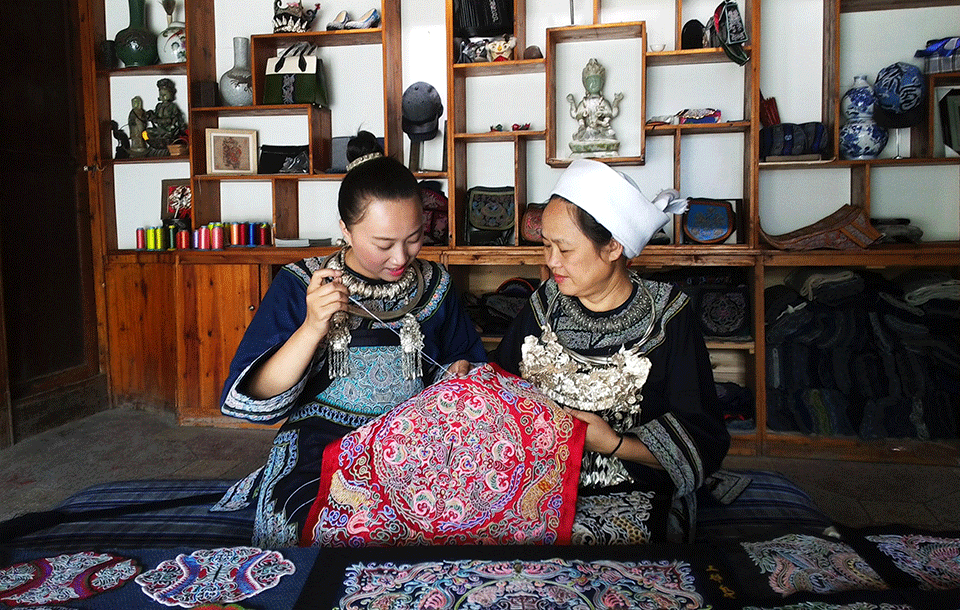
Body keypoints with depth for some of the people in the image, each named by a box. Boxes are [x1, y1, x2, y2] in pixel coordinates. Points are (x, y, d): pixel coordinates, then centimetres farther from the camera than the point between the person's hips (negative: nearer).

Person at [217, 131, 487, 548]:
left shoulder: (433, 284, 7)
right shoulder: (299, 286, -1)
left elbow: (465, 358, 20)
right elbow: (256, 399, -6)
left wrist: (460, 373, -4)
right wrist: (312, 328, -19)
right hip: (323, 438, -2)